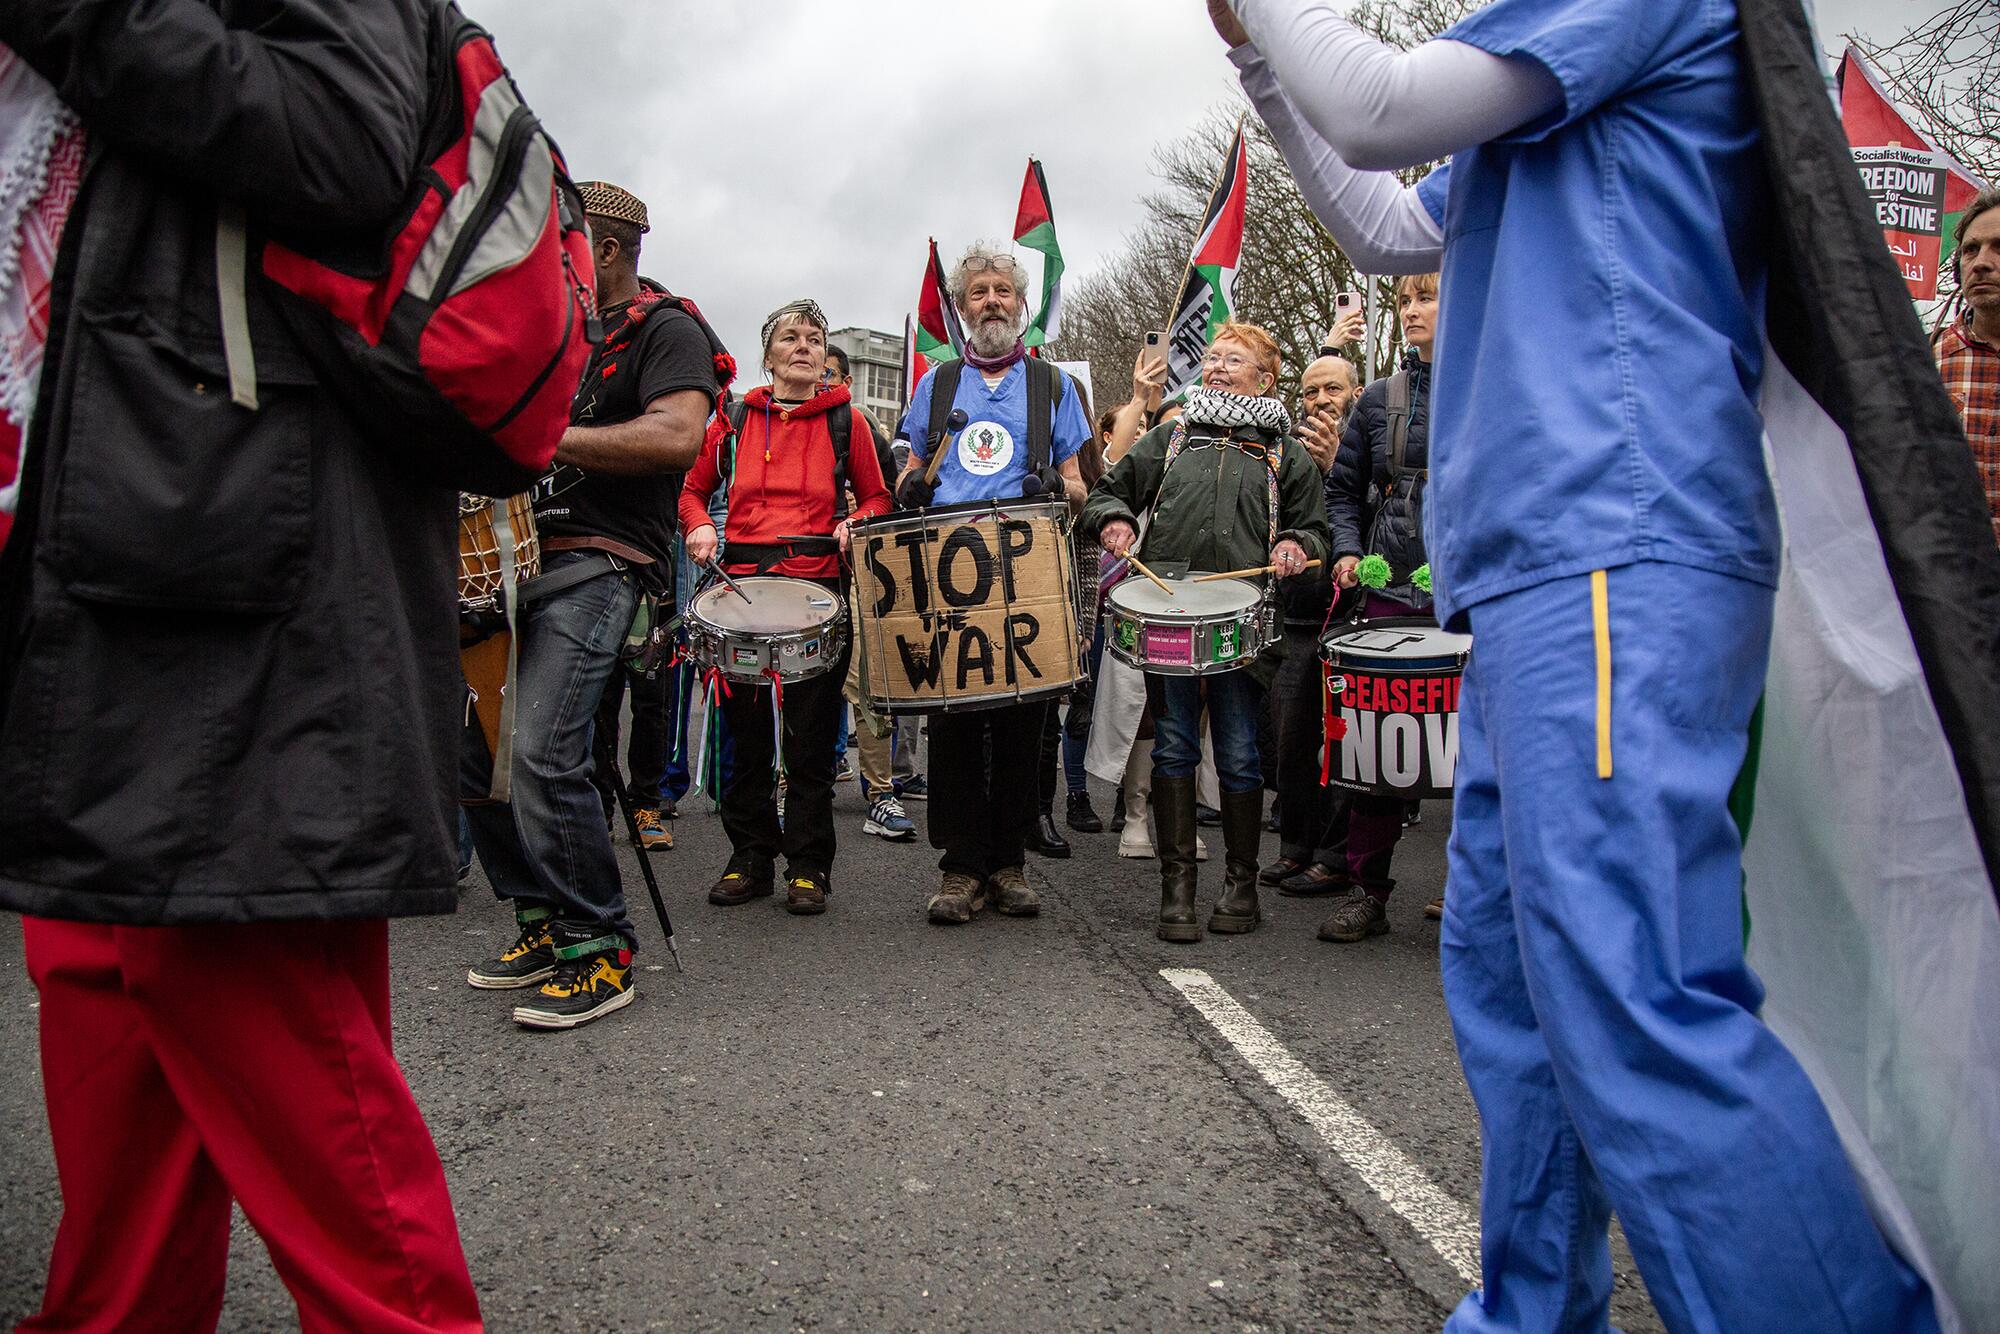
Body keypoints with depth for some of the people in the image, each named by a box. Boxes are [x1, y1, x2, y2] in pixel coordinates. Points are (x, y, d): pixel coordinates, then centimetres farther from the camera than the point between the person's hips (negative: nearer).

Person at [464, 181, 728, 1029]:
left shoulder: (665, 331, -1)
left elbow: (677, 437, -20)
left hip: (600, 563, -9)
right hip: (521, 554, 9)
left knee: (543, 753, -20)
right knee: (467, 743, 5)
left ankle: (600, 954, -8)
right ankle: (544, 922, 18)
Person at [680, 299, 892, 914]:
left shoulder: (846, 419, 7)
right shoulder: (736, 419, 11)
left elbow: (878, 498, 12)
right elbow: (694, 489, 19)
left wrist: (854, 524, -8)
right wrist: (701, 527, -1)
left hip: (818, 583, -2)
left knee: (811, 733, 0)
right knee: (745, 728, 7)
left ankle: (809, 865, 10)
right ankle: (751, 857, 19)